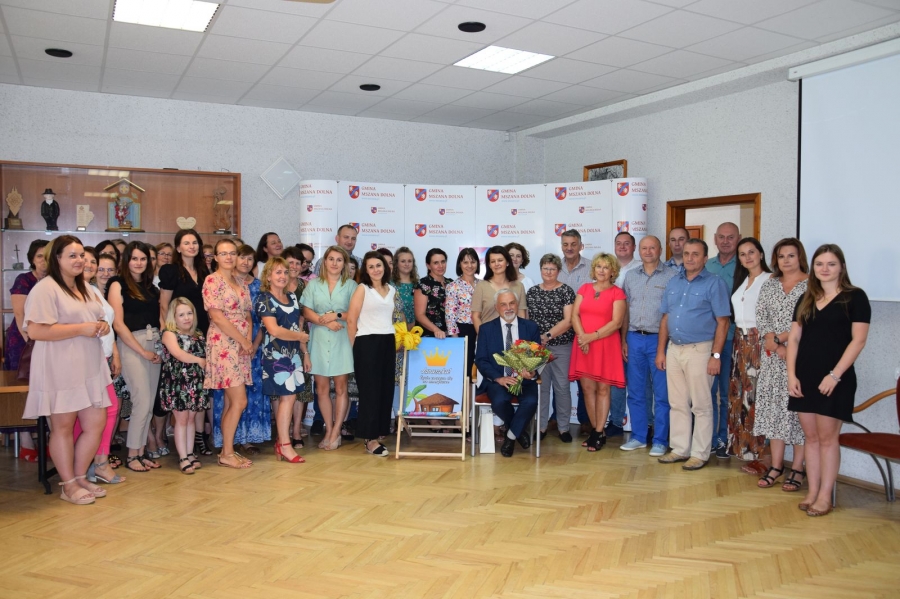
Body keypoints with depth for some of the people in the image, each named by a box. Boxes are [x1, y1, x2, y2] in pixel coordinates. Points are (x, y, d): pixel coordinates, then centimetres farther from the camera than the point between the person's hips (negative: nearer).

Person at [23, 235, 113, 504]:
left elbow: (97, 320, 28)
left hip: (89, 368, 8)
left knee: (96, 423, 7)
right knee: (63, 427, 4)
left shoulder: (85, 288, 17)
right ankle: (69, 485, 16)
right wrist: (81, 329, -19)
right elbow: (35, 330, -20)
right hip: (60, 371, -8)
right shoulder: (46, 288, -10)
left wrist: (102, 326, 4)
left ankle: (81, 477, 23)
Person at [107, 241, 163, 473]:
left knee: (149, 403, 6)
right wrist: (142, 351, -11)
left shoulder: (150, 286, 16)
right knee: (142, 401, -9)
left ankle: (140, 452, 16)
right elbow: (118, 324, -9)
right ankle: (131, 455, 4)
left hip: (154, 344, 6)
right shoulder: (118, 285, -1)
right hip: (131, 345, -6)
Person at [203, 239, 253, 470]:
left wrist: (249, 340, -3)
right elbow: (216, 316, -14)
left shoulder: (241, 283, 15)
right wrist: (243, 340, -12)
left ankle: (227, 450, 17)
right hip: (223, 345, -7)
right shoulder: (212, 281, -7)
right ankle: (227, 454, 2)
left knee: (230, 402, 10)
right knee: (239, 401, -9)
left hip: (241, 346, 7)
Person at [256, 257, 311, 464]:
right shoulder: (264, 299, -6)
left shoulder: (292, 297, 14)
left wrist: (305, 353, 14)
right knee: (288, 397, -8)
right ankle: (285, 446, -1)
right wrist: (300, 336, -6)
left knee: (285, 398, 7)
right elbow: (273, 329, -15)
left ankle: (281, 441, 16)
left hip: (293, 353, 6)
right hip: (275, 354, -6)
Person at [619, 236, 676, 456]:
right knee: (636, 392, 10)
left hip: (659, 339, -4)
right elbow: (625, 310, 13)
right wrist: (624, 340, 7)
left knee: (662, 394, 1)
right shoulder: (630, 276, 12)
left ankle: (660, 440, 11)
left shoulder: (672, 276, -1)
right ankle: (638, 436, 21)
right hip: (634, 339, 4)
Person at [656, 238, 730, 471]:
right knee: (677, 404, 12)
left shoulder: (714, 284, -5)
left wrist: (716, 355, -14)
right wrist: (661, 350, 9)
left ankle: (699, 453, 12)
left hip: (699, 350, -6)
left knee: (701, 406, 2)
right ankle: (680, 449, 22)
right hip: (673, 349, 6)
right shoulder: (673, 283, 11)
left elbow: (722, 322, -9)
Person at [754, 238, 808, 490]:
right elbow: (761, 319, 6)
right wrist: (776, 346, -8)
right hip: (773, 358, 5)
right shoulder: (769, 286, 12)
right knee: (773, 407, 5)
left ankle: (797, 469, 7)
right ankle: (776, 465, 13)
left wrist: (779, 338, -10)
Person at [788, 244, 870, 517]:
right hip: (805, 378, 5)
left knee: (827, 437, 0)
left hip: (835, 379, -5)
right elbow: (794, 338, 10)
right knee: (811, 437, 9)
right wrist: (791, 374, 0)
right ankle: (811, 492, 17)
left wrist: (835, 375, -15)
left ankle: (824, 496, 9)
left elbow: (858, 340, -9)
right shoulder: (806, 299, 13)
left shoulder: (855, 297, -2)